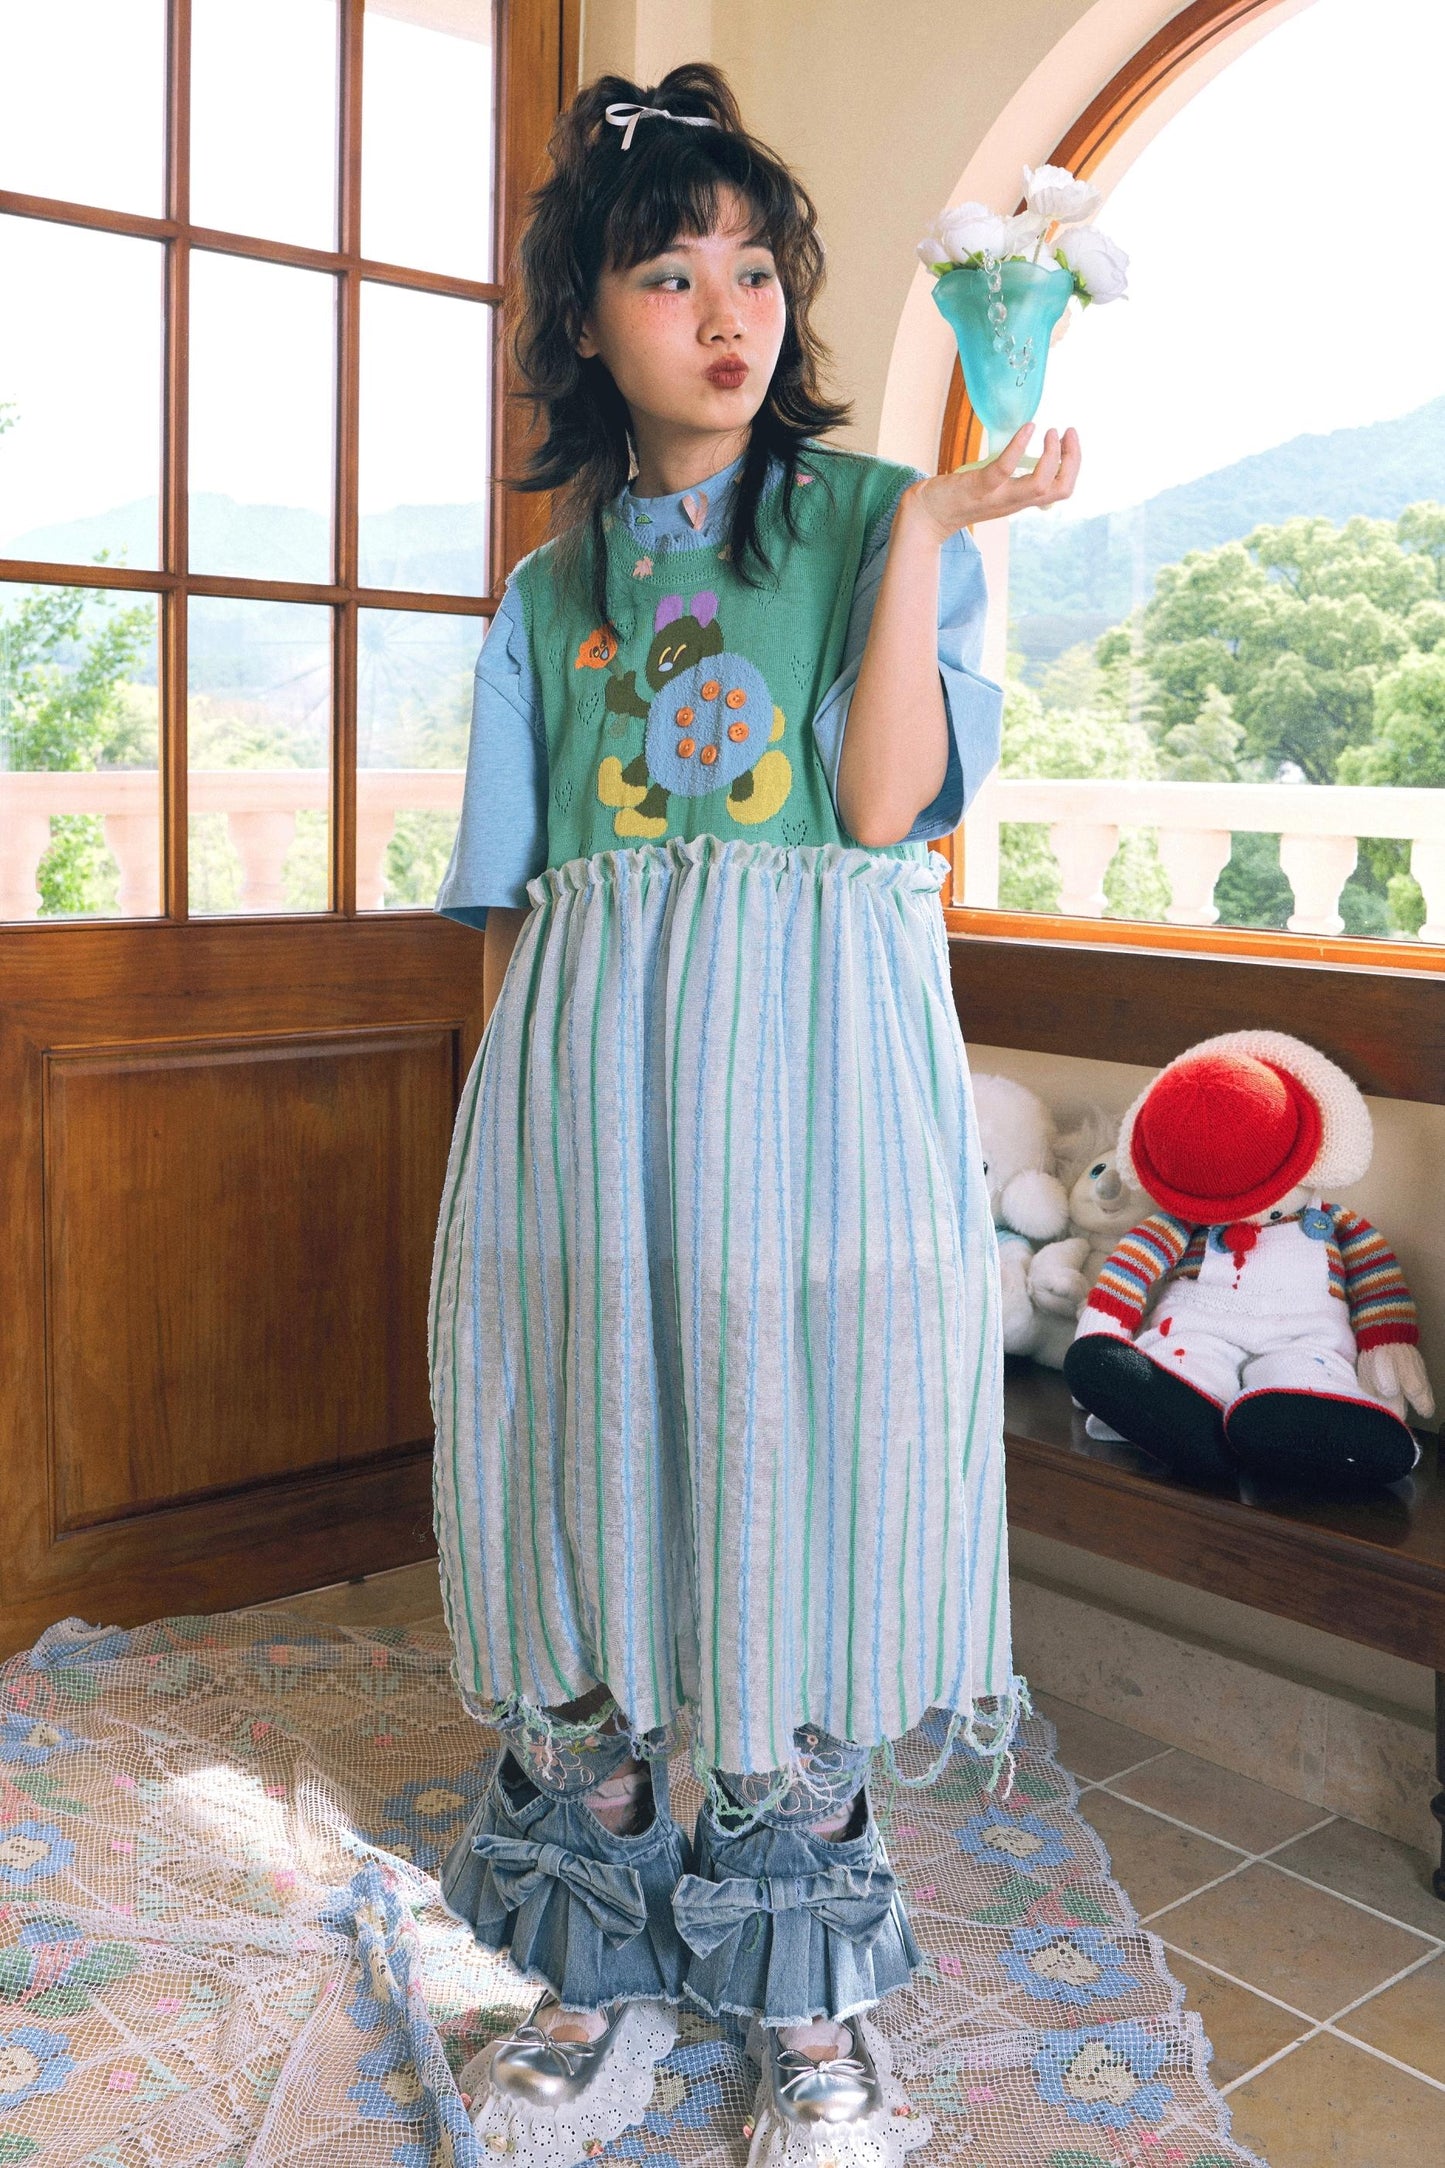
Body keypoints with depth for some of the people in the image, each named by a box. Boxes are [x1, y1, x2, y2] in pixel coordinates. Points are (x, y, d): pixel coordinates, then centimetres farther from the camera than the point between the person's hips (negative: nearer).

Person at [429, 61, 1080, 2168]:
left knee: (800, 1475, 1)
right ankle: (607, 1973, 25)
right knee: (594, 1483, 6)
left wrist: (927, 534, -12)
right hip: (586, 1074, 3)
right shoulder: (550, 586, 15)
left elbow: (887, 806, -9)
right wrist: (512, 1105, 7)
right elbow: (507, 890, 13)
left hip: (813, 1070, -3)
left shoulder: (872, 517, 7)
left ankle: (810, 1992, 22)